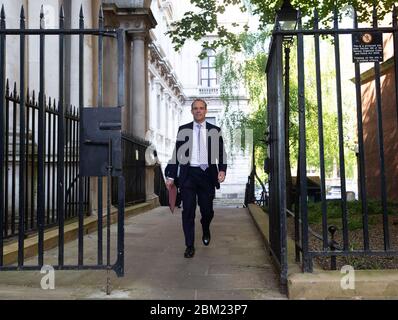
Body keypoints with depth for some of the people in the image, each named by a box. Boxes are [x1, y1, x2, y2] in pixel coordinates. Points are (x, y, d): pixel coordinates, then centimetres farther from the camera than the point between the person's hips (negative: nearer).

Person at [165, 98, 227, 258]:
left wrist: (222, 170, -9)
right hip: (188, 174, 0)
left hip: (207, 174, 1)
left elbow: (221, 153, 8)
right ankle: (189, 246, 9)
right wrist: (171, 176, 2)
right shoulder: (183, 130, 8)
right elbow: (176, 153, 7)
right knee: (188, 210, -1)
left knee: (207, 209, 5)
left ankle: (206, 230, 39)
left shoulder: (215, 131, 8)